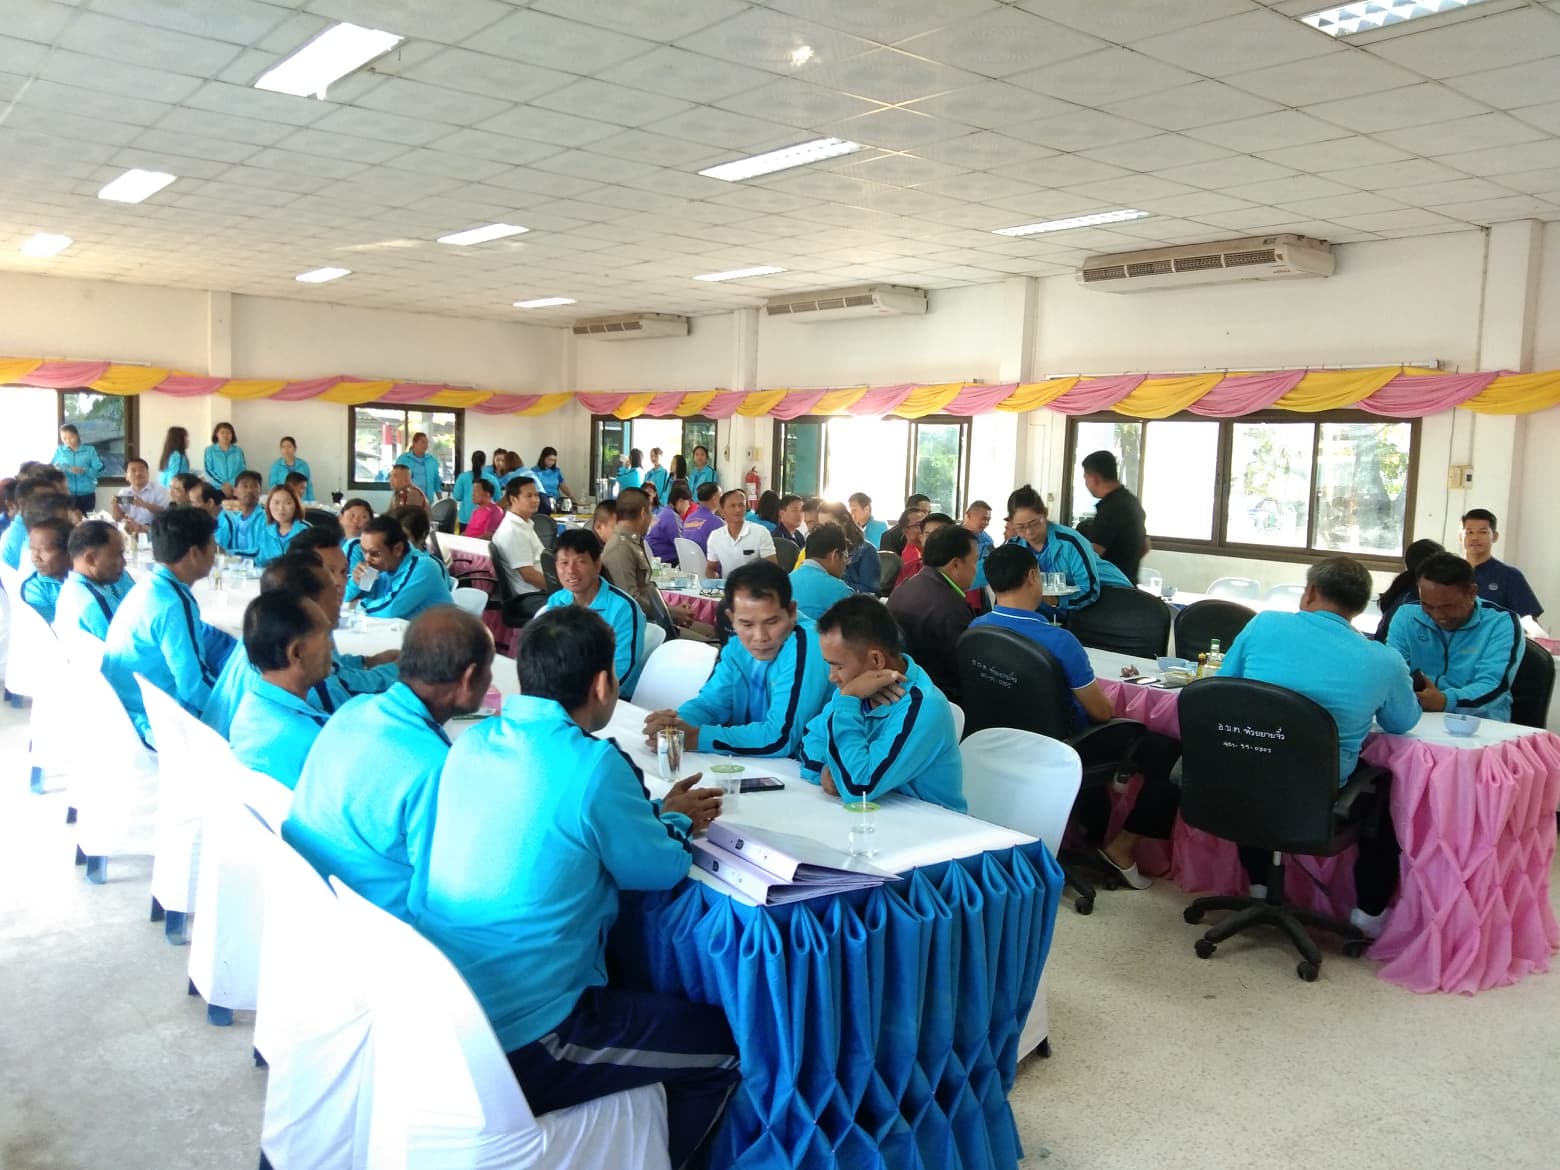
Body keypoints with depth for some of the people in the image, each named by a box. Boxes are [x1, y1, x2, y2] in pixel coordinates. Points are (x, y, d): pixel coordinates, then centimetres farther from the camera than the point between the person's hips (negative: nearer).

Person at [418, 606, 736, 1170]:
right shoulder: (592, 764, -20)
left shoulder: (474, 742, 2)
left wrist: (658, 812, 20)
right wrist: (674, 820, 16)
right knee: (728, 1043, 7)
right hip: (517, 1045, -8)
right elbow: (660, 869, -6)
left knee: (641, 993, 29)